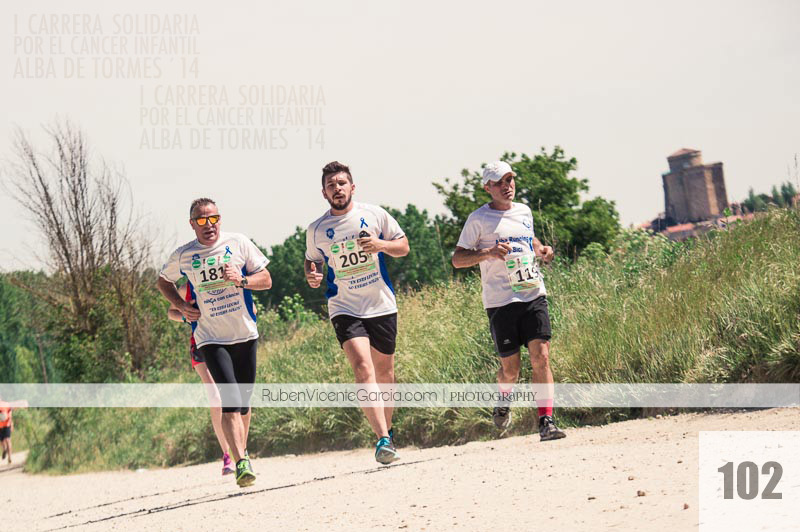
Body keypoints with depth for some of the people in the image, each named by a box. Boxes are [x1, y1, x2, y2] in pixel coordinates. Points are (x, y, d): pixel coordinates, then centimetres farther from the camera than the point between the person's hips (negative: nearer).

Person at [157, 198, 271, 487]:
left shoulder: (238, 243, 1)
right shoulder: (183, 255, 1)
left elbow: (266, 280, 3)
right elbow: (163, 281, 20)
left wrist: (240, 280, -16)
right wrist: (182, 306, 3)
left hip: (245, 333, 2)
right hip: (210, 339, -2)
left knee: (244, 401, 10)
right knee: (231, 399, -17)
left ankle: (242, 452, 31)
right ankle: (241, 463, -23)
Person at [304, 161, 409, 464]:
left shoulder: (375, 215, 2)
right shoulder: (316, 230, 4)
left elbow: (403, 247, 8)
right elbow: (311, 260, 19)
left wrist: (381, 244, -12)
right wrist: (311, 276, -3)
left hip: (382, 305, 2)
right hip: (344, 309, -1)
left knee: (384, 371, 11)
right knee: (363, 368, -20)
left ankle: (387, 430, 34)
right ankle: (383, 439, -29)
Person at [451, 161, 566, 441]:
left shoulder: (524, 211, 15)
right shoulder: (479, 219, 0)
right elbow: (457, 259, -1)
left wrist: (541, 250, 11)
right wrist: (488, 253, -17)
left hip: (533, 295, 3)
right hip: (500, 301, -3)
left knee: (541, 357, -12)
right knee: (510, 368, 1)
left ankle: (546, 421, -13)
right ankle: (504, 401, 34)